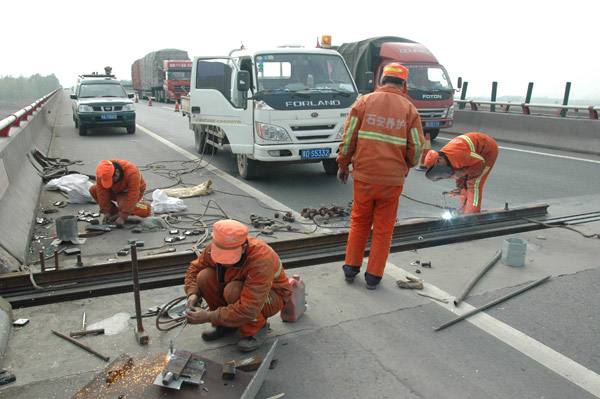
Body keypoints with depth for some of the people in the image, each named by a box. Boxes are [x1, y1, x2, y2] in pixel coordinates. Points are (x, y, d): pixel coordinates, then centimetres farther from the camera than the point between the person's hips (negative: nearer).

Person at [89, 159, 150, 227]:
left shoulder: (132, 173, -38)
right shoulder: (102, 174, -25)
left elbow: (132, 197, -37)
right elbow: (102, 192, -20)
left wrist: (122, 217, -36)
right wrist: (106, 212, -20)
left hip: (133, 191, -6)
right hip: (116, 191, 6)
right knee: (93, 190, -12)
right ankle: (114, 212, -3)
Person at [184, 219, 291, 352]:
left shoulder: (261, 259, -38)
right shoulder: (216, 247, -20)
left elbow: (248, 310, -40)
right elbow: (195, 267, -1)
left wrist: (209, 317, -35)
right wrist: (193, 293, -19)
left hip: (271, 297, -6)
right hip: (241, 287, 6)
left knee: (233, 291, -35)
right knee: (204, 277, -18)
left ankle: (257, 327, -8)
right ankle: (227, 323, 1)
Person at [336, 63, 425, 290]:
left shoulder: (364, 102, 0)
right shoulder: (409, 109, -1)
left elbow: (348, 139, -1)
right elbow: (416, 148, 0)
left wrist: (343, 165, 12)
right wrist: (406, 166, 19)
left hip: (364, 176, 1)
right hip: (392, 179, -1)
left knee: (359, 222, 18)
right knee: (383, 228, 12)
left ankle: (351, 267, 26)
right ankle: (373, 276, 19)